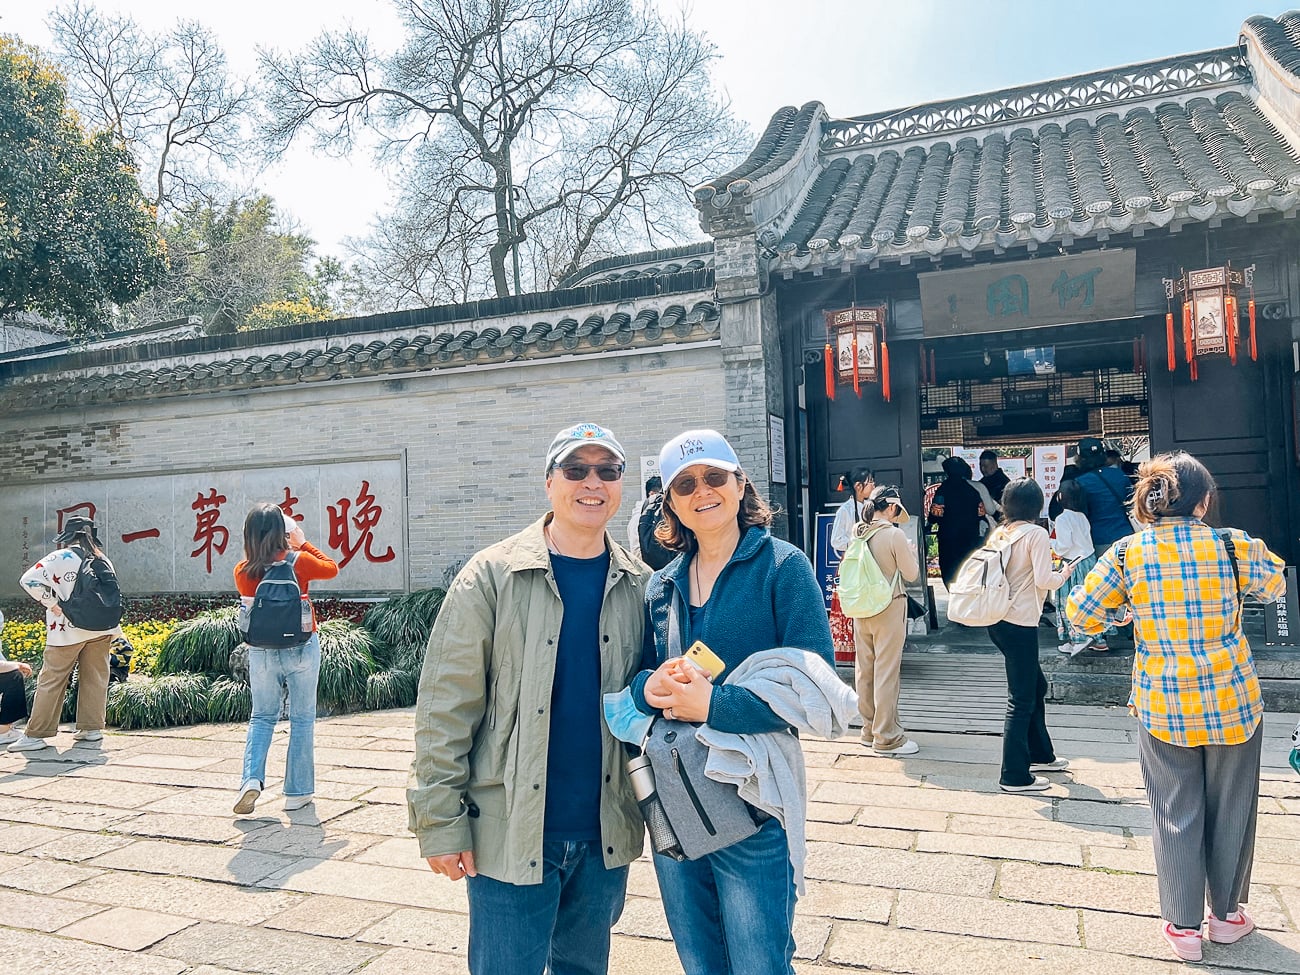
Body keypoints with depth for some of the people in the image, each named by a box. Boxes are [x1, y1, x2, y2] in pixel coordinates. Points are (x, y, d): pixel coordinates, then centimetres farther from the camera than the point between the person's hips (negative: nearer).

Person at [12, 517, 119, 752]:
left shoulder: (62, 558, -7)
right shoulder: (102, 560, 9)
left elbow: (30, 580, -18)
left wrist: (52, 604, -10)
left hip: (68, 629, -5)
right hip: (100, 628, 5)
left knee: (51, 681, 1)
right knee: (94, 678, 11)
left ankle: (35, 734, 3)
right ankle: (92, 727, 14)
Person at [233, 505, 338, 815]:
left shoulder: (242, 572, -5)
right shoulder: (298, 561, -11)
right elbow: (331, 569, 7)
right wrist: (303, 544, 12)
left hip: (261, 652, 2)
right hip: (302, 649, -2)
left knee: (262, 717, 19)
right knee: (302, 720, 9)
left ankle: (252, 778, -1)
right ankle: (297, 792, 14)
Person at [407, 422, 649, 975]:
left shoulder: (639, 586, 3)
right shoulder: (492, 577, -8)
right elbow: (445, 708, -9)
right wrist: (440, 821, -11)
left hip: (606, 834, 4)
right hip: (510, 831, -3)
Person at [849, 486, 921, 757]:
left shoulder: (858, 533, 2)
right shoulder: (895, 535, -15)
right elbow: (911, 574, -7)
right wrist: (910, 552, 12)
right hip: (889, 607, -6)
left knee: (864, 669, 13)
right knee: (887, 671, -1)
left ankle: (869, 729, 25)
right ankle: (886, 738, 5)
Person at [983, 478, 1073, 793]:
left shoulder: (998, 533, 8)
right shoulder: (1036, 534, -12)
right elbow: (1044, 580, -16)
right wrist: (1063, 575, 4)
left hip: (998, 621, 8)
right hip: (1020, 625, -8)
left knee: (1036, 686, 24)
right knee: (1021, 700, 1)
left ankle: (1040, 754, 37)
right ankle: (1015, 776, 8)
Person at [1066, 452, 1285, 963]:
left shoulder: (1126, 554, -10)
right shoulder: (1232, 545, -9)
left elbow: (1080, 613, -4)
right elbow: (1275, 585, 12)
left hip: (1162, 707, 0)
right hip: (1232, 701, 1)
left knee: (1176, 814, 12)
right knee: (1230, 809, 18)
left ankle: (1183, 926, 21)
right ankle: (1226, 914, 35)